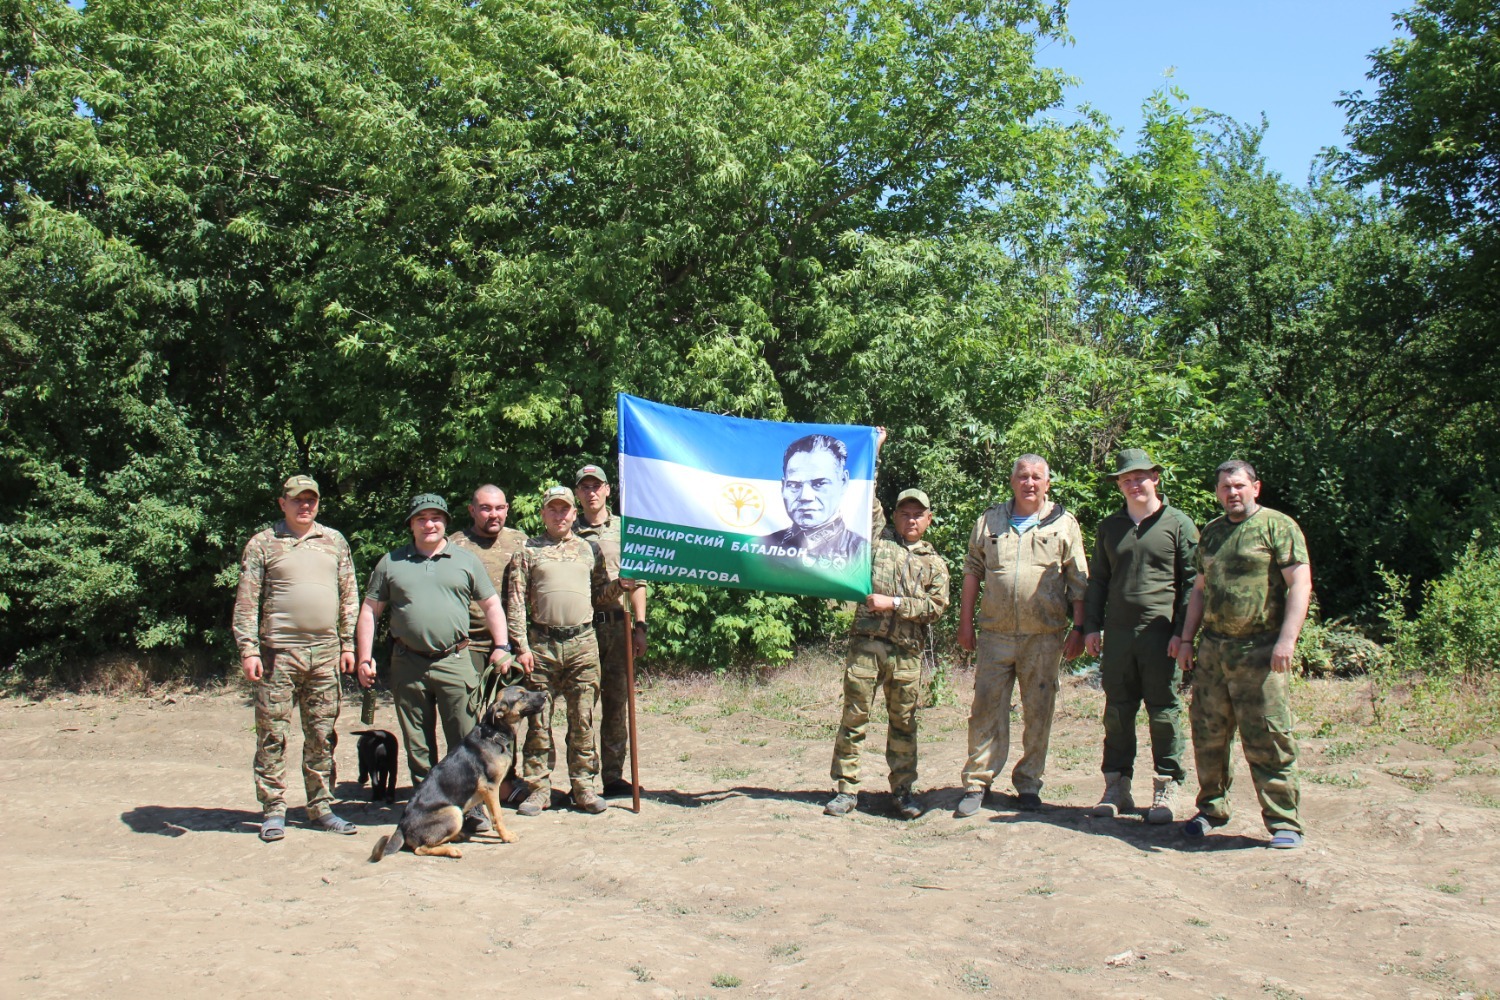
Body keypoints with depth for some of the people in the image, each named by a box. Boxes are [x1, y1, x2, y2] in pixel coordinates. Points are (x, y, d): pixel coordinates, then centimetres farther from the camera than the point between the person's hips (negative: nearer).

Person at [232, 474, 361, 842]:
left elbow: (349, 595, 14)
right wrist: (248, 649, -9)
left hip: (325, 653, 3)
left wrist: (347, 644, 8)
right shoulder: (263, 543, 2)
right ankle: (273, 811, 9)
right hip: (278, 653, -3)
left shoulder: (335, 542, 12)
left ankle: (321, 808, 17)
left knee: (322, 735, 8)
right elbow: (246, 602, -1)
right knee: (272, 734, 0)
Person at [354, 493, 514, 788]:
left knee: (465, 741, -1)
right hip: (408, 665, 1)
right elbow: (369, 611, 10)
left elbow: (491, 605, 10)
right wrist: (364, 658, 3)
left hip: (455, 663, -1)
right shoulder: (391, 563, 10)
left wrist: (500, 647, -1)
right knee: (417, 746, 9)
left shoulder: (466, 560, 9)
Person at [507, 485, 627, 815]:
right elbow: (516, 602, 3)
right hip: (541, 644, -1)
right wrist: (521, 646, -5)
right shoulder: (527, 551, 8)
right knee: (539, 720, 2)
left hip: (583, 643, 1)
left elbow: (600, 599, 17)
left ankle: (583, 786, 12)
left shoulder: (590, 549, 15)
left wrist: (621, 585, -3)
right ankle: (538, 788, 11)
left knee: (583, 720, 4)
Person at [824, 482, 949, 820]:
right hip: (866, 643, -1)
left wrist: (893, 603, -7)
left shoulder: (935, 563, 13)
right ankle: (846, 789, 7)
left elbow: (936, 606, 1)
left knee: (903, 722, 7)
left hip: (908, 652, 1)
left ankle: (903, 790, 16)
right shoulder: (878, 540, 13)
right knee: (854, 716, 0)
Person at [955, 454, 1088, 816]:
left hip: (1044, 636, -1)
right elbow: (972, 572, 12)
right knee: (986, 708, 0)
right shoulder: (989, 521, 9)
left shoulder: (1063, 524, 5)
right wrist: (966, 623, 8)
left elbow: (1078, 582, 5)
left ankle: (1029, 784, 18)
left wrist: (1078, 629, -1)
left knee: (1038, 712, 6)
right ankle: (977, 783, 7)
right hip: (995, 633, 1)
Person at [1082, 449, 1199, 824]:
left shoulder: (1178, 524, 1)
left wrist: (1182, 631, -9)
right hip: (1117, 633, 4)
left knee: (1164, 712, 1)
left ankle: (1167, 789, 11)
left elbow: (1192, 582, -2)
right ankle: (1117, 786, 17)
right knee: (1117, 712, 8)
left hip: (1161, 633, -4)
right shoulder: (1110, 527, 14)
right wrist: (1092, 626, 9)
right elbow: (1097, 580, 18)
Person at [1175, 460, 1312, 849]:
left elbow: (1300, 584, -9)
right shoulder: (1212, 532, 17)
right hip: (1212, 649, 6)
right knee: (1208, 733, 9)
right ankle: (1212, 808, 24)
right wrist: (1187, 639, 16)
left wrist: (1287, 639, -17)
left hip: (1260, 650, -6)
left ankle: (1284, 822, 4)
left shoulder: (1277, 526, -2)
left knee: (1268, 738, -5)